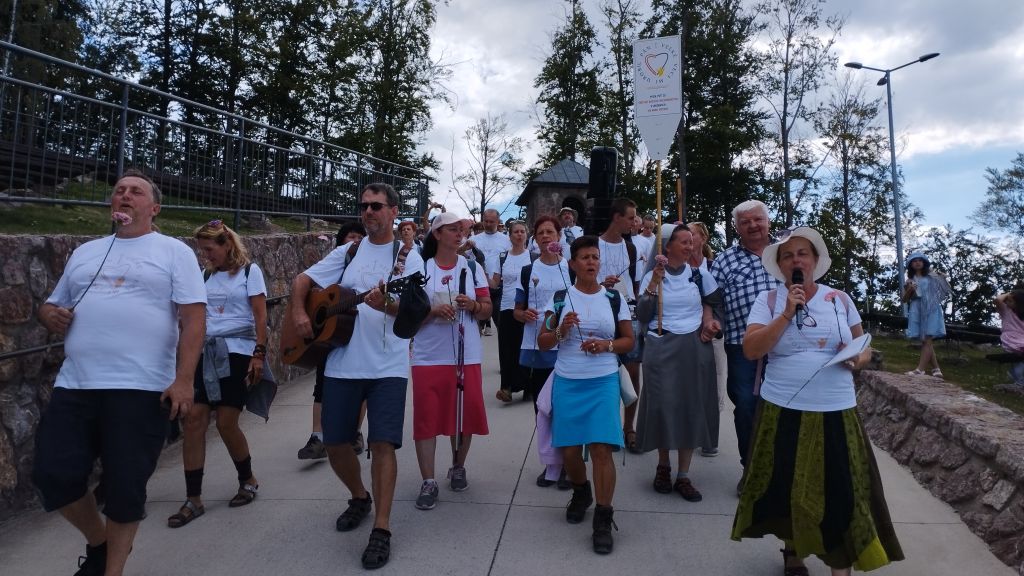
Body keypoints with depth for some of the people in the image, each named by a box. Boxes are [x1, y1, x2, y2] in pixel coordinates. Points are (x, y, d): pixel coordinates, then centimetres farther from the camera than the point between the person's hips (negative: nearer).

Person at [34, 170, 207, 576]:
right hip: (74, 386, 5)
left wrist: (184, 380, -15)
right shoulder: (85, 252, 19)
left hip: (140, 389, -5)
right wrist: (50, 315, 1)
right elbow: (52, 305, 27)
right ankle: (98, 541, 33)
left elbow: (194, 317, -6)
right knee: (53, 476, 4)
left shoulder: (174, 252, 3)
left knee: (125, 488, 2)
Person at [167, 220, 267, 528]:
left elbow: (260, 315, -6)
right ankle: (193, 499, 4)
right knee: (194, 419, -4)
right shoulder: (206, 275, 13)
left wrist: (259, 354, -13)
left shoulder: (249, 271, -1)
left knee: (226, 423, -4)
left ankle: (248, 480, 22)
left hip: (237, 352, -5)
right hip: (207, 352, 5)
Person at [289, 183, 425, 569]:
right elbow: (303, 280, 14)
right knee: (335, 443, 9)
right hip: (342, 364, 4)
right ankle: (359, 498, 36)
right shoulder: (347, 252, 10)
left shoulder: (407, 256, 0)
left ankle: (382, 529, 3)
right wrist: (299, 312, -4)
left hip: (388, 368, -4)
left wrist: (386, 305, -32)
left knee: (382, 444, -9)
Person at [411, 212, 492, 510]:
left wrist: (473, 305, -13)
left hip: (467, 355, 2)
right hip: (428, 356, -2)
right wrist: (433, 311, -19)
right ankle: (428, 482, 7)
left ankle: (458, 468, 30)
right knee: (427, 417, -2)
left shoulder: (472, 268, 5)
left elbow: (487, 309, 8)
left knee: (465, 415, 9)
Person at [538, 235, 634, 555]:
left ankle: (603, 519, 2)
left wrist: (607, 345, -11)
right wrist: (561, 330, -17)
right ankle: (581, 493, 38)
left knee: (601, 448, -10)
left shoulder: (614, 298, 3)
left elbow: (629, 340, 9)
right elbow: (542, 342, 3)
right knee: (569, 449, 7)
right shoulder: (559, 298, 1)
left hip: (603, 382, -1)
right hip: (567, 383, 1)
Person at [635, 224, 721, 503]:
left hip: (695, 347, 2)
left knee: (692, 407, 4)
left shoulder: (700, 275, 4)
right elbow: (642, 316, -11)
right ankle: (663, 466, 23)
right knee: (663, 405, -1)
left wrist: (708, 322, 2)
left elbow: (711, 303, 21)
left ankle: (683, 476, 16)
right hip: (661, 348, -2)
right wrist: (656, 280, -16)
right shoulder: (651, 276, -1)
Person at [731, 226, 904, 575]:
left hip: (835, 412, 1)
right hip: (783, 411, -1)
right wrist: (787, 314, -16)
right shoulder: (768, 300, -1)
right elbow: (751, 350, -12)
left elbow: (863, 347, 14)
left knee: (841, 492, 0)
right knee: (787, 488, 9)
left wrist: (860, 358, -9)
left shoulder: (839, 299, 6)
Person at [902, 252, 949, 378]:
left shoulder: (932, 276, 10)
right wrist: (909, 290, -6)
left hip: (931, 309, -3)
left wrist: (943, 278, -3)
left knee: (927, 340, -12)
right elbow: (904, 299, 12)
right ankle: (936, 369, 8)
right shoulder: (910, 280, 14)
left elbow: (945, 289, 12)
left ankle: (920, 369, -21)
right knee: (925, 340, 2)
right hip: (917, 310, 3)